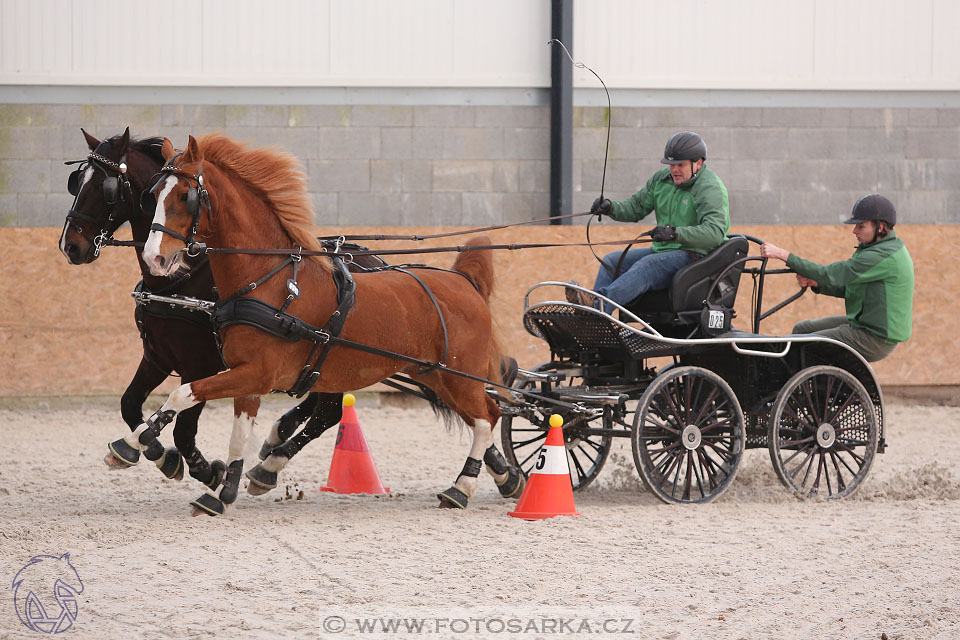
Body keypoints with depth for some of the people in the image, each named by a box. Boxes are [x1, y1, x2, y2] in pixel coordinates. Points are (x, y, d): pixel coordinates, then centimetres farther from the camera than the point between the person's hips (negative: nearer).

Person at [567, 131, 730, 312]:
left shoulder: (711, 189, -14)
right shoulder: (662, 179, 10)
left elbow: (715, 232, -29)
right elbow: (636, 207, 14)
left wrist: (674, 233, -41)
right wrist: (610, 207, -9)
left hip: (694, 254, -9)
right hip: (663, 250, 9)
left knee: (647, 265, -32)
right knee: (611, 261, -3)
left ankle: (597, 304, -49)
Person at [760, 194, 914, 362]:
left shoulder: (883, 256, -23)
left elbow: (830, 275, -26)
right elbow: (848, 287, 13)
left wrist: (783, 255, -25)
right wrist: (814, 282, -4)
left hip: (875, 339, -11)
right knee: (801, 329, 14)